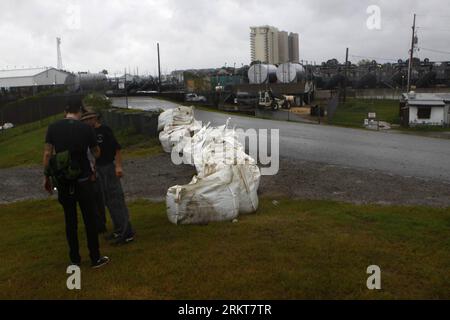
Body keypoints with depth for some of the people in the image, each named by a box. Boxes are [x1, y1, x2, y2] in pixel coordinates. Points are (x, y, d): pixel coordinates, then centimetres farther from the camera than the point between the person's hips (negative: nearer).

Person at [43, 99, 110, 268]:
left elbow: (47, 154, -2)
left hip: (62, 181, 3)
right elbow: (97, 153, 4)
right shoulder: (86, 128, -6)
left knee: (70, 220, 12)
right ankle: (95, 258, 14)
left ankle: (75, 259, 20)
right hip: (82, 180, -2)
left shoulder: (53, 127, -1)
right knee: (89, 218, 7)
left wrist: (47, 176, 7)